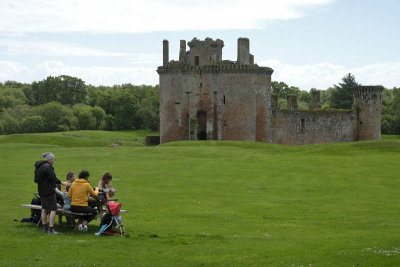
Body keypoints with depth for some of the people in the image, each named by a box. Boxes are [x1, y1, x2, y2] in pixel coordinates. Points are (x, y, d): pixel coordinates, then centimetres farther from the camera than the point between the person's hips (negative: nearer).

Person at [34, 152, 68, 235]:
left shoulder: (38, 167, 10)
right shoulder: (47, 167, -20)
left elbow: (36, 180, 16)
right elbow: (53, 178, -19)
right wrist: (62, 183, -6)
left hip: (41, 190, 9)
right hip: (49, 191, -9)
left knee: (44, 209, 15)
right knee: (53, 209, -6)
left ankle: (45, 228, 20)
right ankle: (51, 229, -10)